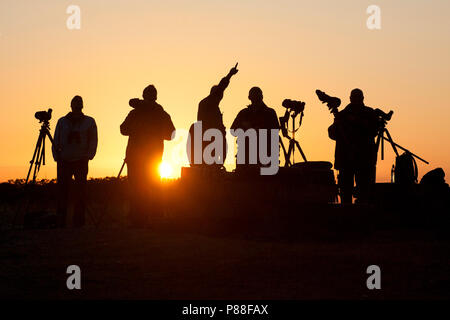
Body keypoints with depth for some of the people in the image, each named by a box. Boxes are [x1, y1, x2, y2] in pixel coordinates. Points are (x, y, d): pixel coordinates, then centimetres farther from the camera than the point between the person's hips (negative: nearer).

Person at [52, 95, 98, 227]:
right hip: (64, 161, 1)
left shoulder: (89, 122, 9)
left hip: (81, 161, -1)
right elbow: (56, 142, 13)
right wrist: (57, 157, 2)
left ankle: (78, 222, -1)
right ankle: (60, 222, -2)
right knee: (62, 191, -4)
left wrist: (89, 156, -6)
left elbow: (93, 141, 7)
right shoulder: (62, 122, 12)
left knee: (80, 192, -4)